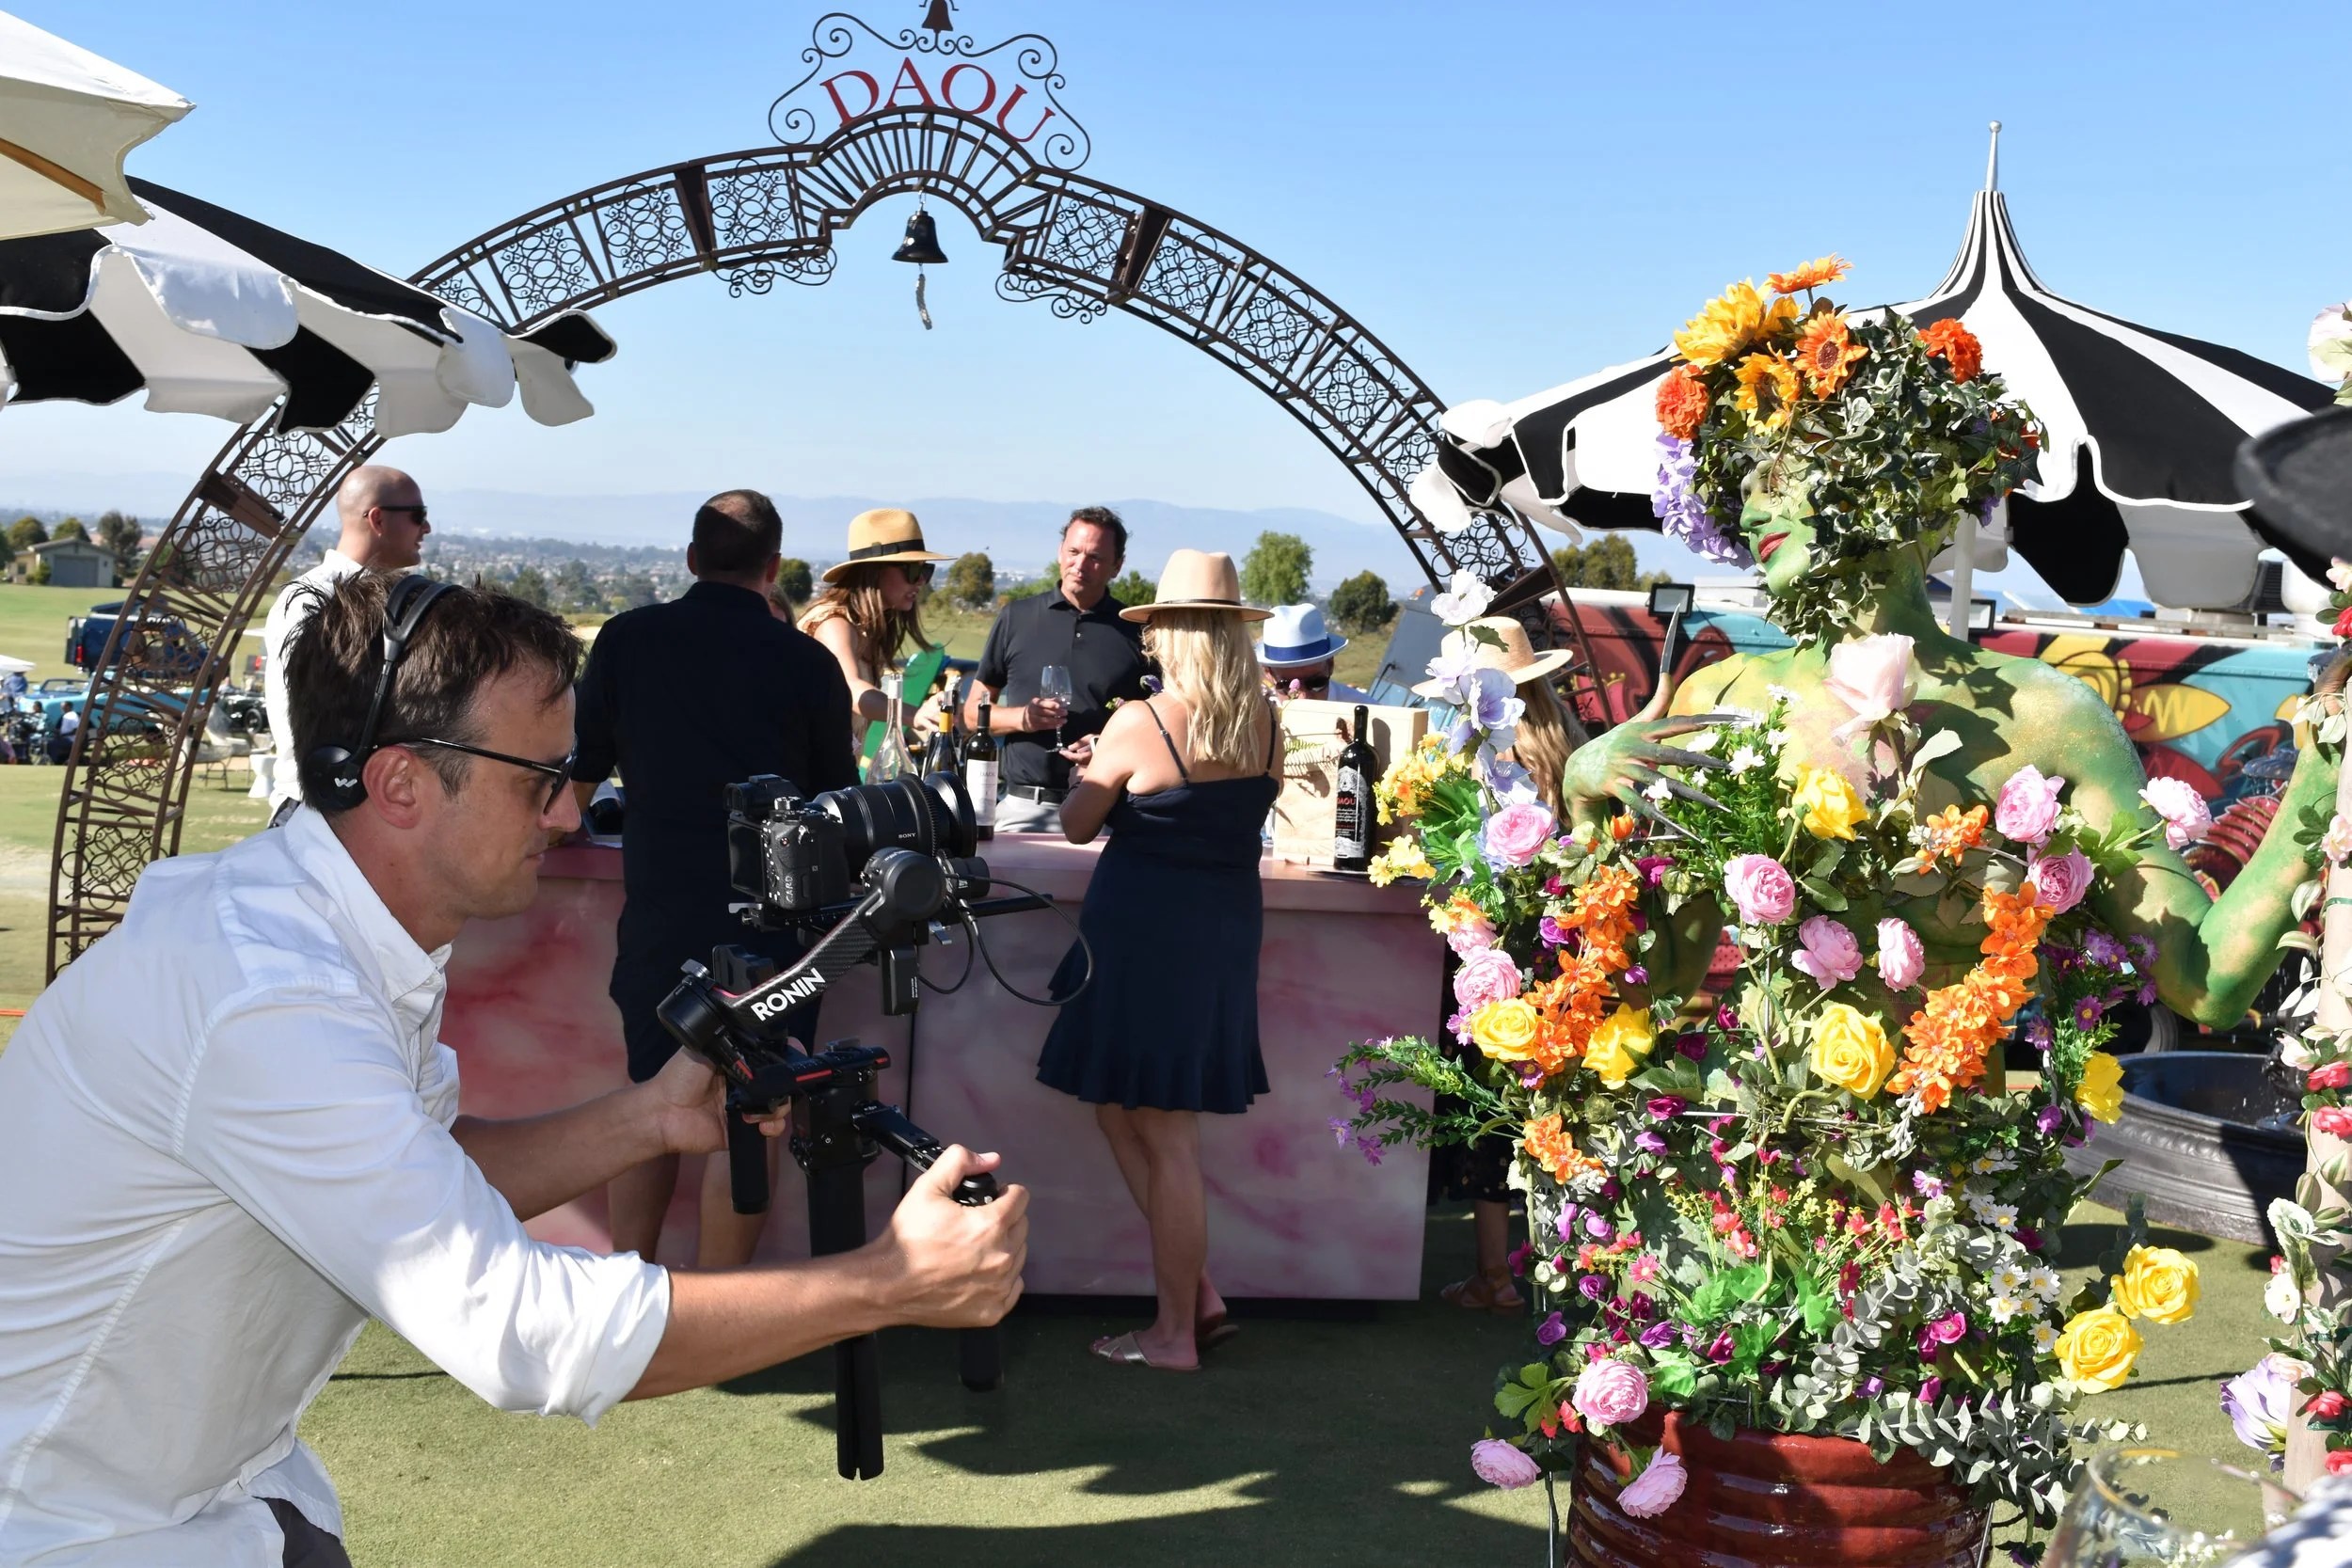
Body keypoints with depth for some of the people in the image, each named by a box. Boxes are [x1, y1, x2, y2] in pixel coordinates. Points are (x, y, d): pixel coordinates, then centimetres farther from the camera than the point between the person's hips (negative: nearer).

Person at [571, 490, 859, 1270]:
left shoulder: (627, 639, 0)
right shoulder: (807, 662, -4)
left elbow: (581, 774, 8)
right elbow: (837, 800, 6)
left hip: (658, 912, 2)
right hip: (770, 919, -2)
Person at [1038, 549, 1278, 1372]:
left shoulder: (1140, 723, -15)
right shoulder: (1265, 723, 1)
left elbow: (1077, 824, -2)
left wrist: (1091, 771, 17)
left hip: (1146, 930, -6)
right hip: (1228, 927, 6)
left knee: (1164, 1137, 1)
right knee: (1122, 1109, 18)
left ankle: (1176, 1332, 10)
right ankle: (1194, 1292, 17)